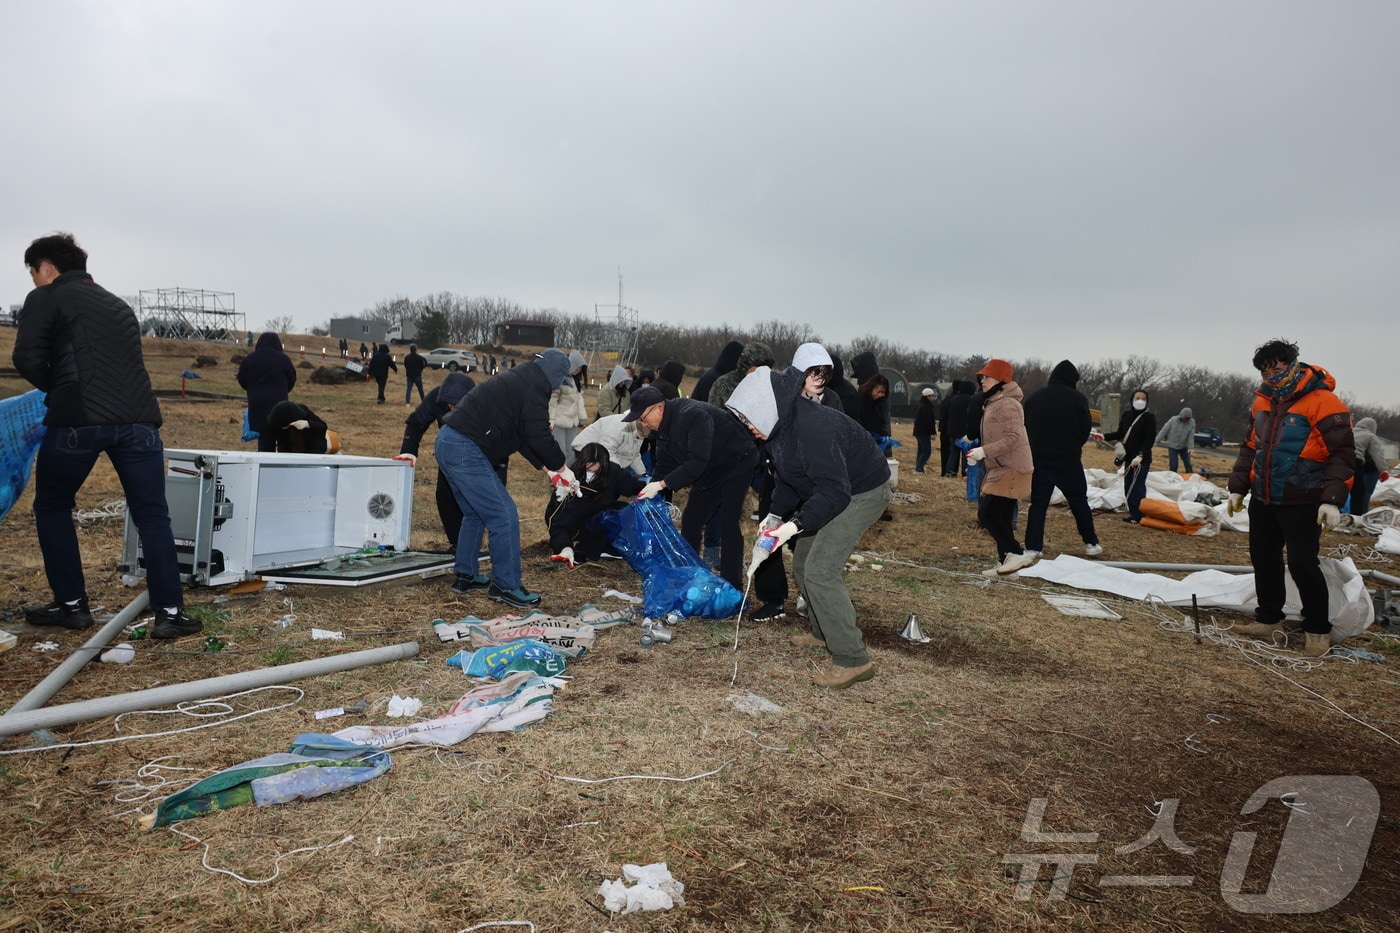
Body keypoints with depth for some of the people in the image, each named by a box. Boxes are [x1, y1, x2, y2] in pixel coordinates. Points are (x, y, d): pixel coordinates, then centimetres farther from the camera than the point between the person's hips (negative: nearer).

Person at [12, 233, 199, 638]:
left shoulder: (45, 298, 9)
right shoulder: (119, 305, 27)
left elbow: (27, 359, -2)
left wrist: (56, 389, 16)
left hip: (79, 419, -4)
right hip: (138, 418, 4)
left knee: (52, 507, 17)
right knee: (152, 516, 5)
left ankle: (72, 605, 19)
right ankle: (170, 612, 1)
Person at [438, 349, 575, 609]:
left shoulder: (519, 381, 22)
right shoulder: (535, 388, -8)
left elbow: (523, 436, 24)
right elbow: (540, 436, -10)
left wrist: (547, 469, 24)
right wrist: (562, 468, 5)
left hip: (447, 442, 10)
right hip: (466, 450, -10)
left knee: (475, 514, 23)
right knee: (505, 516, -4)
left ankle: (465, 577, 31)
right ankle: (506, 586, 3)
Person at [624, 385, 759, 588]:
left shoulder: (693, 415, -32)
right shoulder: (662, 427, -2)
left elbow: (697, 462, -37)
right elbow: (664, 464, 2)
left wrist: (662, 483, -34)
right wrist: (651, 488, -13)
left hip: (737, 463, -9)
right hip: (709, 472, 9)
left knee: (728, 523, -15)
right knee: (690, 521, 10)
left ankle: (732, 585, -9)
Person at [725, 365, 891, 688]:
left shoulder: (812, 429, -33)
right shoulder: (779, 429, -2)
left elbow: (835, 492, -35)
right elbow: (788, 480, 10)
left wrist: (796, 524, -36)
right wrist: (775, 515, -3)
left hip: (862, 493, -10)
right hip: (828, 492, 10)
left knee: (820, 571, -17)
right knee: (803, 563, 17)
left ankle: (853, 660, -10)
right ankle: (822, 632, 36)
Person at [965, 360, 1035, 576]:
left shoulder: (1006, 404, -16)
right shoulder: (993, 403, 18)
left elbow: (1013, 438, -24)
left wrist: (984, 451, -27)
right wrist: (978, 451, 16)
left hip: (1011, 469, -11)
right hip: (1001, 469, 11)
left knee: (987, 513, -14)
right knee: (1001, 518, 11)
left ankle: (1017, 555, -7)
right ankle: (1006, 561, 17)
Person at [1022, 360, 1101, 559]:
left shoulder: (1034, 397, 4)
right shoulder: (1077, 398, -7)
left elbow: (1025, 427, 8)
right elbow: (1086, 428, 0)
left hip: (1039, 458, 3)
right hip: (1068, 460, -3)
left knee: (1038, 503, 5)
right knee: (1079, 501, 11)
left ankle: (1032, 547, 1)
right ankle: (1091, 543, 20)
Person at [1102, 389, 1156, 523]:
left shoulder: (1149, 417, -8)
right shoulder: (1127, 415, 7)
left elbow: (1150, 439, -14)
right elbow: (1121, 433, 16)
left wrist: (1140, 455, -25)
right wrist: (1105, 436, 2)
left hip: (1142, 459, -6)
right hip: (1129, 457, 6)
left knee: (1137, 487, -8)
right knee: (1128, 487, 10)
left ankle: (1138, 516, -2)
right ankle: (1133, 514, 19)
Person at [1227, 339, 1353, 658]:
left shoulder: (1323, 402, -14)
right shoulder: (1263, 402, 8)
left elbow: (1342, 454, -17)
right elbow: (1250, 448, 16)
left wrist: (1332, 499, -23)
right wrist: (1237, 487, 13)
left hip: (1301, 503, -7)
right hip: (1262, 500, 7)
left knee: (1302, 565, -3)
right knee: (1264, 559, 13)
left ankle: (1318, 630, 12)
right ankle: (1269, 619, 25)